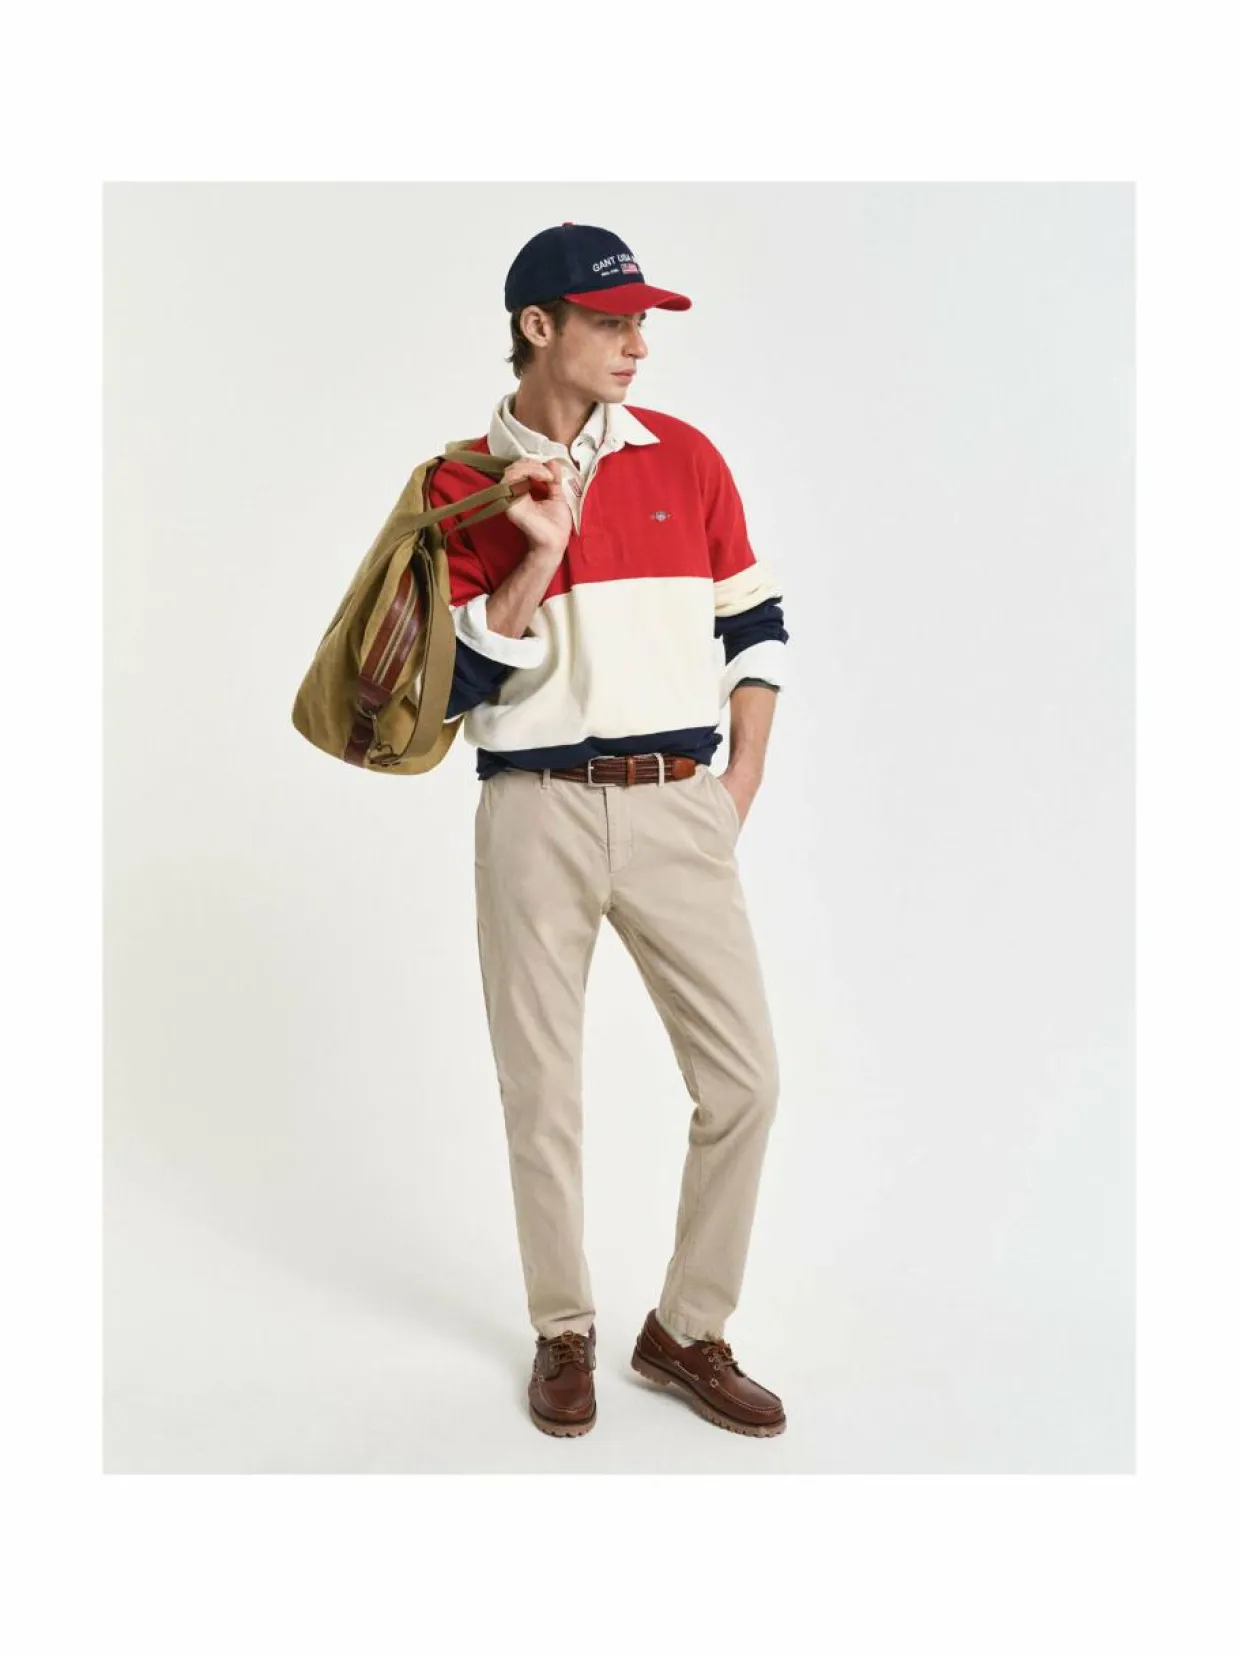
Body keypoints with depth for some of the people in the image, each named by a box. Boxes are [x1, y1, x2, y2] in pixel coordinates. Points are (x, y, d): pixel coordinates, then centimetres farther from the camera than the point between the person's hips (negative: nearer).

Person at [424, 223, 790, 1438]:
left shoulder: (685, 457, 8)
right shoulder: (459, 487, 2)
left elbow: (753, 627, 12)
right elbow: (451, 684, -4)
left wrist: (741, 784, 5)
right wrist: (534, 559, -15)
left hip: (678, 806, 2)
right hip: (534, 814, -1)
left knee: (742, 1079, -1)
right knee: (541, 1090, 8)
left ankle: (688, 1331, 20)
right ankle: (563, 1334, 29)